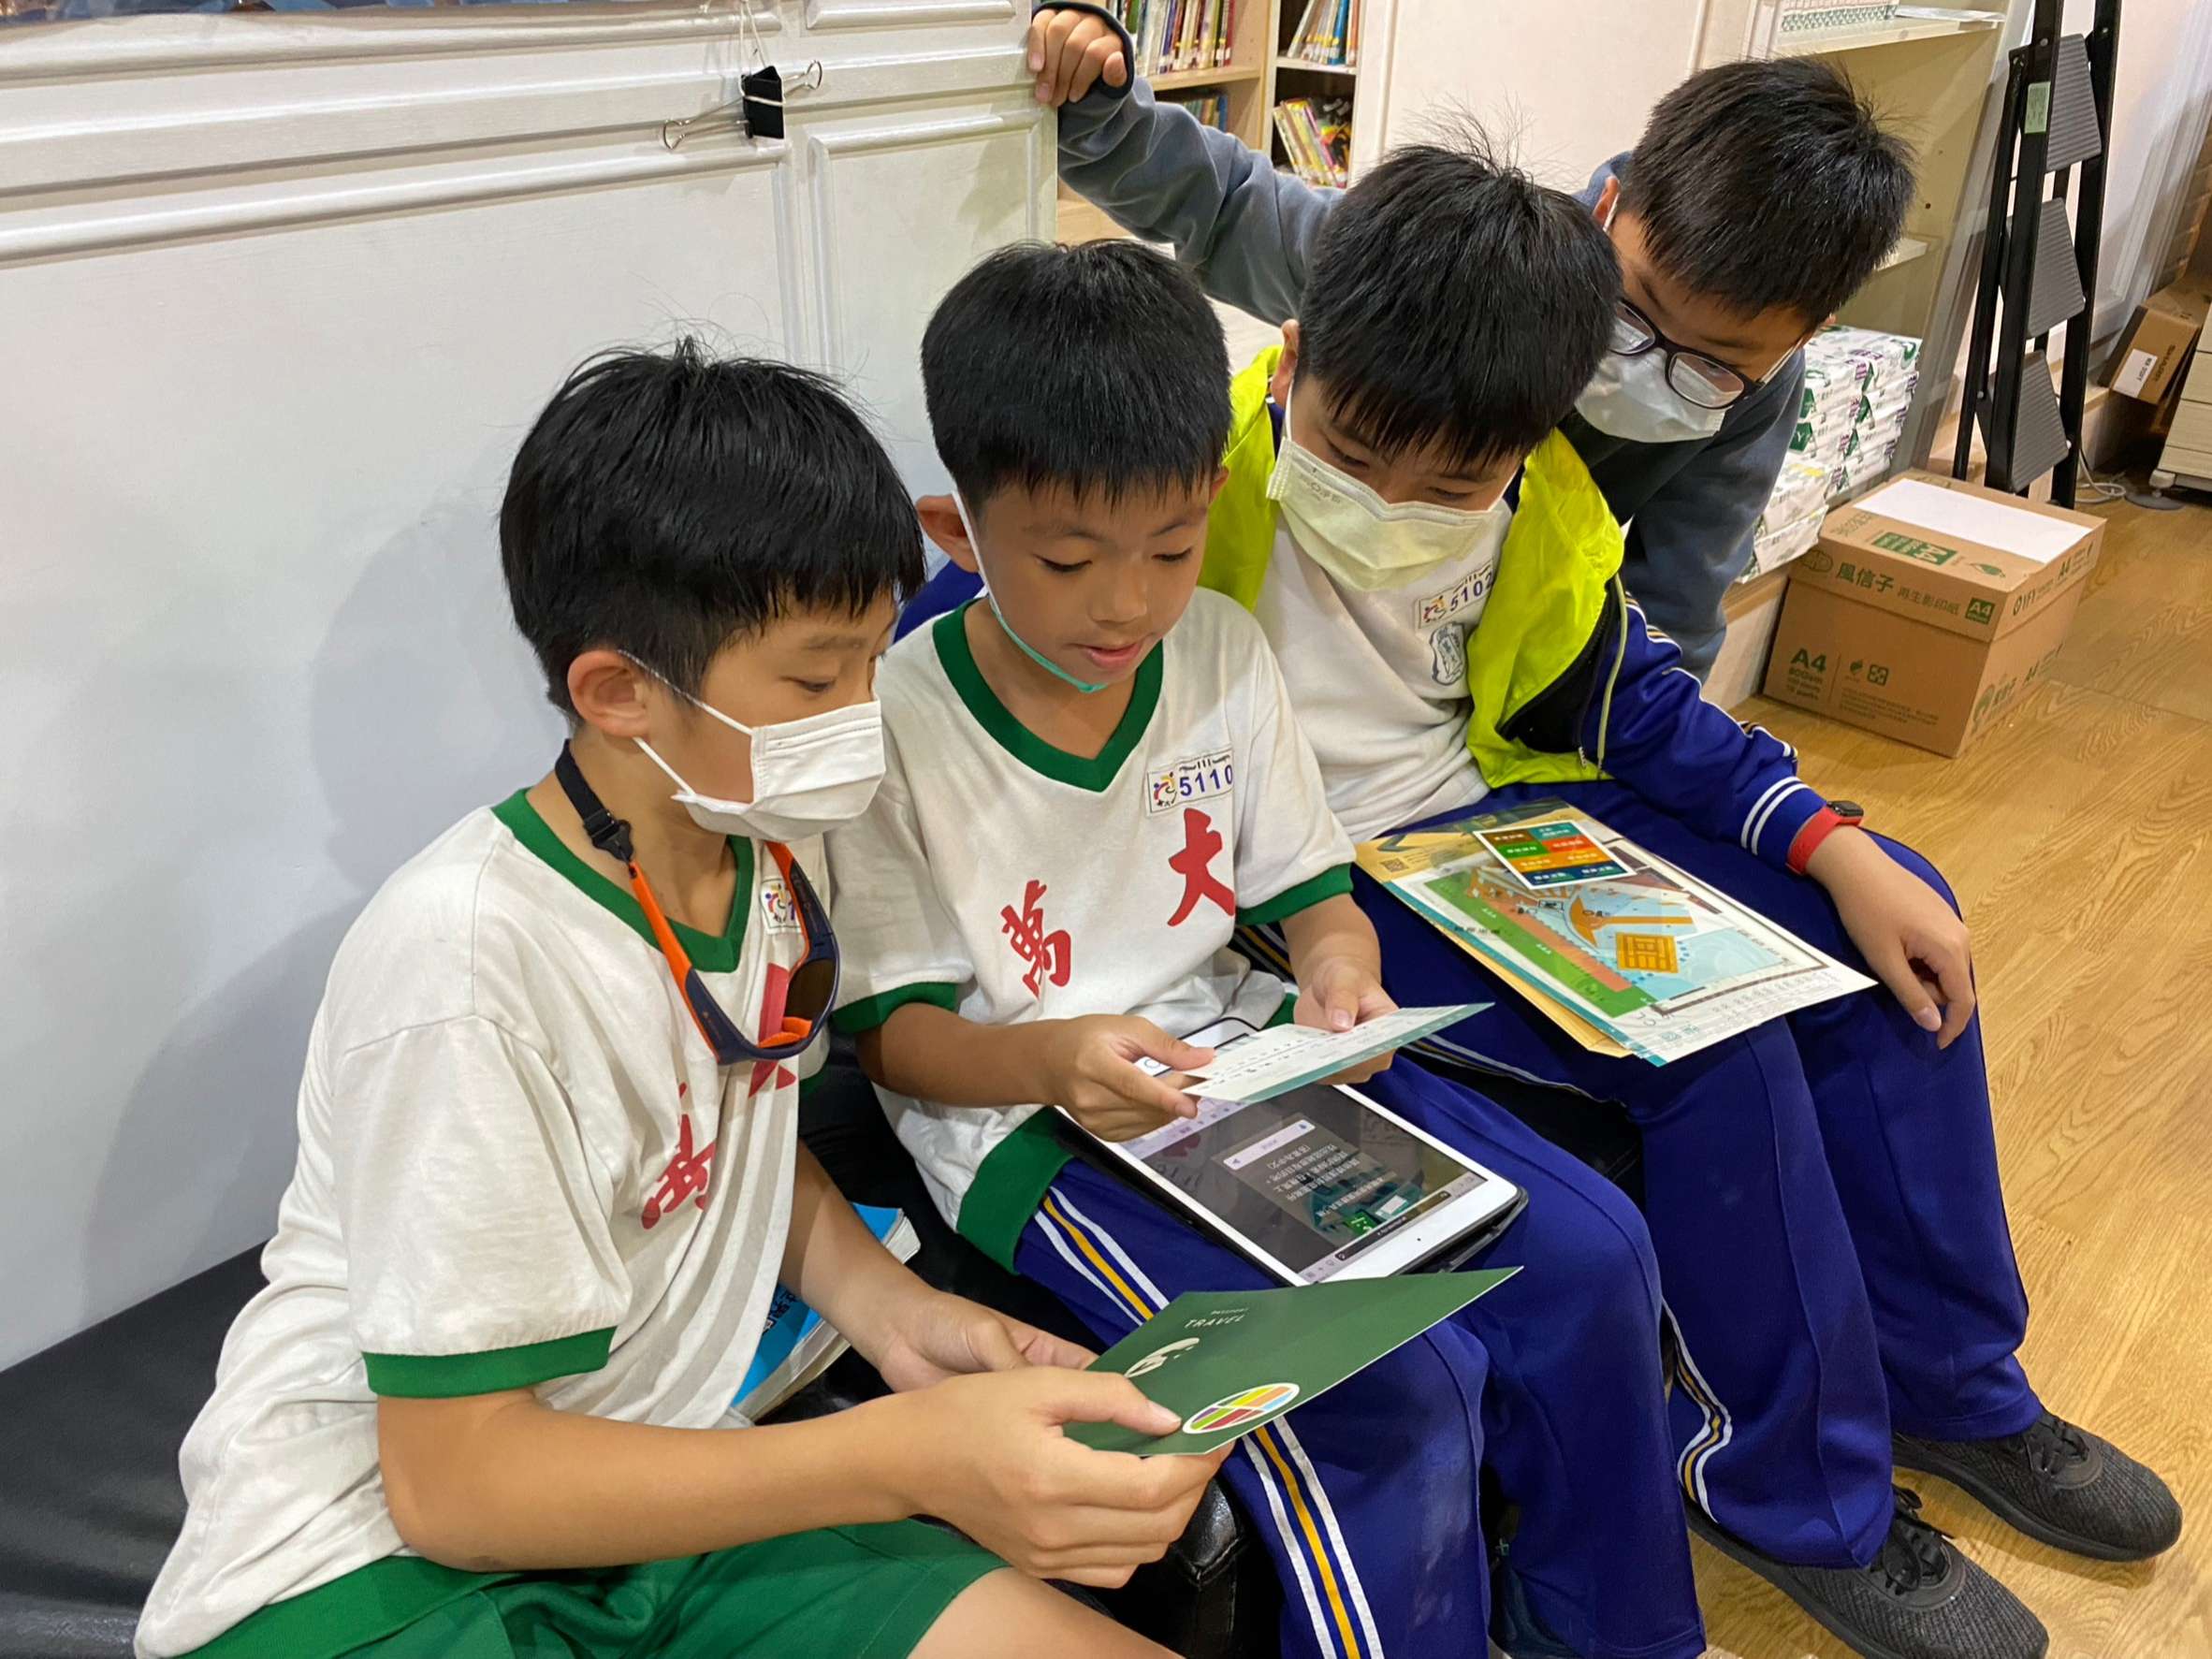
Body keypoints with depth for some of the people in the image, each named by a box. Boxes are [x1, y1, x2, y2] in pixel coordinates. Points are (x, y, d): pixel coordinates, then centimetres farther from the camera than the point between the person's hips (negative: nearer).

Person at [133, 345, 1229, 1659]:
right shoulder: (469, 959, -25)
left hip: (663, 1487, 7)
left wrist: (882, 1303, -5)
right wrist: (910, 1456, -28)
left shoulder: (772, 848, -3)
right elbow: (453, 1478, -20)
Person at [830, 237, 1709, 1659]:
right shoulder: (898, 729, -14)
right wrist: (1047, 1058, -28)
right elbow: (891, 1024, -8)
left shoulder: (1223, 653, 1)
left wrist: (1338, 972, -15)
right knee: (1398, 1389, -24)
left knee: (1590, 1251, -3)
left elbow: (1312, 888, 8)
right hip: (1032, 1119, -5)